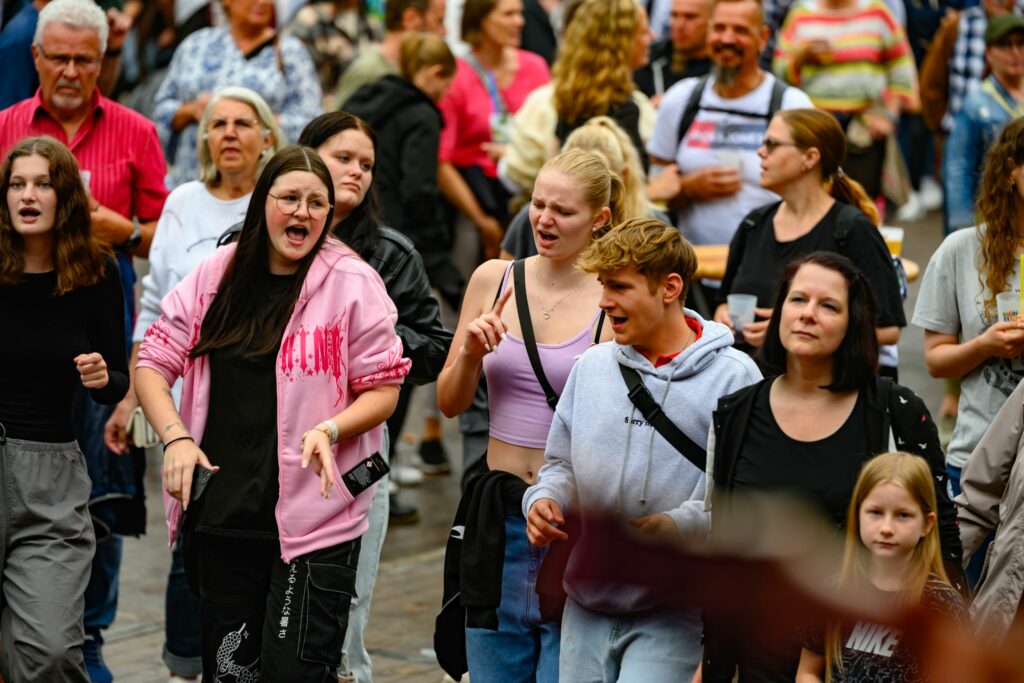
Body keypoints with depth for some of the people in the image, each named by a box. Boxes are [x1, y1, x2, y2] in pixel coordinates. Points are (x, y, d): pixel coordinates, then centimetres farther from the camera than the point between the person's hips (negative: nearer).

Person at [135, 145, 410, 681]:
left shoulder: (353, 283, -5)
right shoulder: (216, 276, 5)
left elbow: (383, 389, -3)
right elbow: (152, 363, 7)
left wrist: (330, 428, -21)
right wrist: (175, 436, -10)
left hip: (314, 516, -4)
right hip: (220, 513, 4)